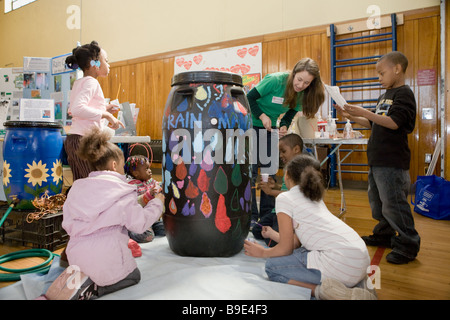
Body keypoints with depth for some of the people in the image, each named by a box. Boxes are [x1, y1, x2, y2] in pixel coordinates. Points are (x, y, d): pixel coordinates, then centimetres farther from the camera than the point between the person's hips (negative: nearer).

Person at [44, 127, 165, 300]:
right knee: (133, 276, 20)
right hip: (106, 258, -6)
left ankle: (80, 279, 2)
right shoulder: (121, 192, -13)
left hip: (76, 256, 7)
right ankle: (88, 289, -4)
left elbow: (68, 224, 9)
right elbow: (140, 222, -10)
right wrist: (157, 203, 5)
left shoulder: (77, 188, 6)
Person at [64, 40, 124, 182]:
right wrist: (106, 115, -20)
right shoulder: (91, 82, -9)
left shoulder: (78, 82, 19)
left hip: (71, 139, 10)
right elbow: (77, 109, -24)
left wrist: (102, 108, 24)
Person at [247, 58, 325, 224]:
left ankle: (267, 215, 14)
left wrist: (284, 126, -14)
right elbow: (250, 98, -16)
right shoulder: (275, 80, -22)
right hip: (251, 125, -6)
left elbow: (289, 115, 6)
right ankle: (251, 216, -1)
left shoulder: (301, 94, -5)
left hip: (270, 129, 6)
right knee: (250, 171, -8)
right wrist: (262, 116, -24)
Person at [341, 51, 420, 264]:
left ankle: (408, 245, 8)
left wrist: (364, 112, -26)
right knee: (377, 201, 17)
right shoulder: (385, 96, 18)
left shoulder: (403, 94, -9)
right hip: (377, 160, 10)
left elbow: (393, 123, -23)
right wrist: (354, 118, 11)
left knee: (393, 204, -6)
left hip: (392, 162, -9)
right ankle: (385, 235, 32)